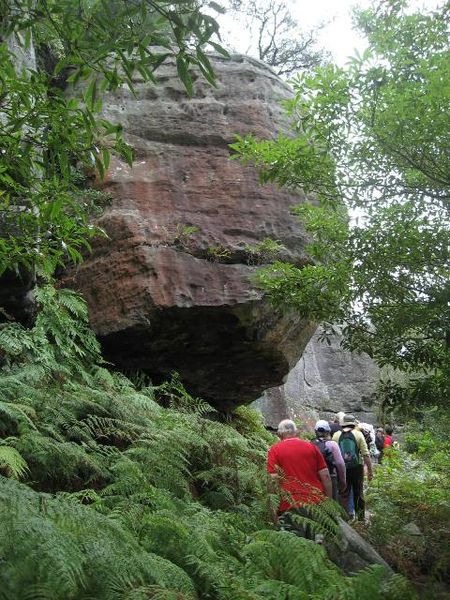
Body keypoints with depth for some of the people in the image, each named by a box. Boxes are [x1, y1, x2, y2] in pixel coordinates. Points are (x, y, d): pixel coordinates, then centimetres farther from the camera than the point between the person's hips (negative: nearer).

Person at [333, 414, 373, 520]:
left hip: (342, 468, 0)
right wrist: (370, 471, -1)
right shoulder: (358, 434, -4)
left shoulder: (336, 435, 0)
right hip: (357, 467, 0)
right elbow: (366, 454, -6)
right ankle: (360, 515, 24)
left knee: (344, 494, 8)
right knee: (358, 493, 15)